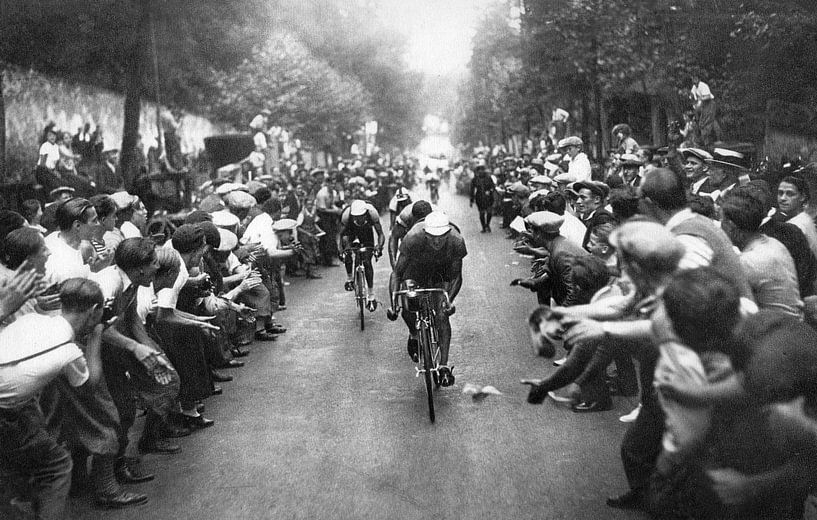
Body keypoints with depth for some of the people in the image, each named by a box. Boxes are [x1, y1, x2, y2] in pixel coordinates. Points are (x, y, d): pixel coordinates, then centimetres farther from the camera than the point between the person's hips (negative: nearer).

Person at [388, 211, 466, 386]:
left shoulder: (457, 242, -33)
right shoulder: (413, 239, -37)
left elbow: (456, 277, -20)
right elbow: (397, 273, -30)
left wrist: (449, 300, -37)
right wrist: (393, 304, -42)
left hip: (442, 271, 0)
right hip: (416, 268, 1)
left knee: (442, 314, -17)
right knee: (406, 308, -16)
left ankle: (444, 366, -13)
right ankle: (414, 335, 19)